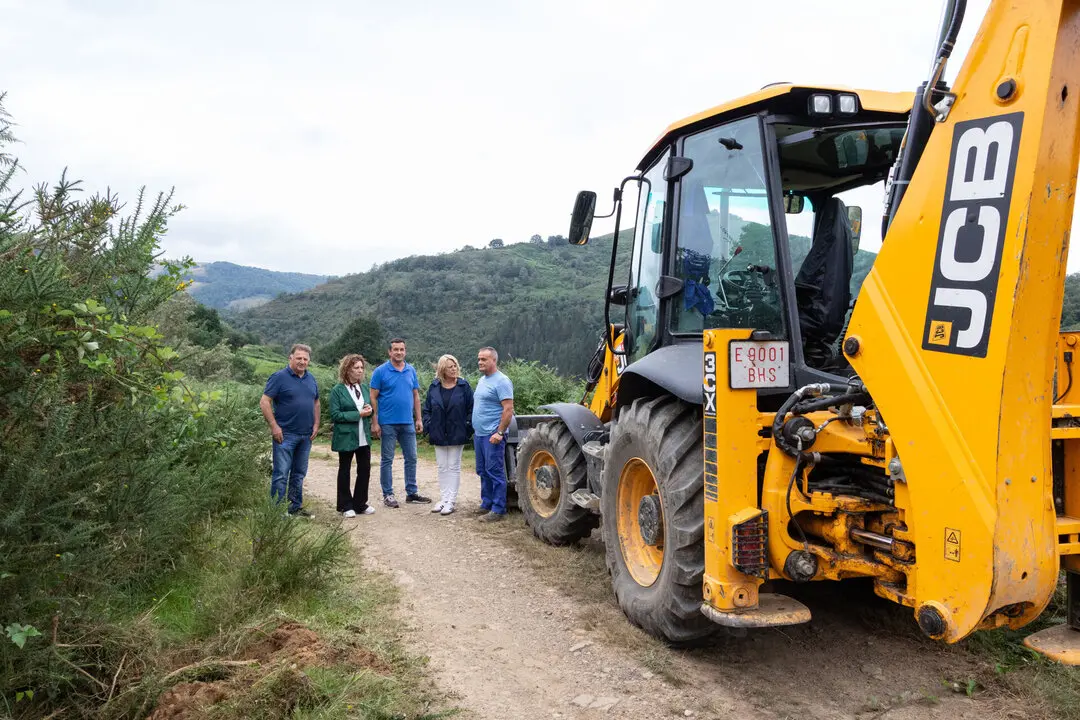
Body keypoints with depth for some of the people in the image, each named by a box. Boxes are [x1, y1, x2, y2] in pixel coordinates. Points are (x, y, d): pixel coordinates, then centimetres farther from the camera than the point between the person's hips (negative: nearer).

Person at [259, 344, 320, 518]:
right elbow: (264, 402, -11)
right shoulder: (279, 377, -8)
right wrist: (274, 427, -16)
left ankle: (296, 507, 23)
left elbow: (316, 402, 22)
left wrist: (316, 424, 10)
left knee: (299, 473, 14)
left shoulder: (311, 379, 12)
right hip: (285, 434, -7)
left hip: (306, 435, 7)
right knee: (281, 474, -5)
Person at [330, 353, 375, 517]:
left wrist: (369, 410, -6)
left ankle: (360, 504, 22)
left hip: (364, 436, 5)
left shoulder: (365, 387, 8)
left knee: (365, 470, 8)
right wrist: (358, 414, -19)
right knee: (344, 471, 9)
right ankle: (345, 506, 20)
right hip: (346, 437, -5)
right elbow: (335, 415, -16)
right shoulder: (338, 390, -10)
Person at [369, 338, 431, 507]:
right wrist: (374, 423, -11)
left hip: (408, 423, 4)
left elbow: (416, 396, 12)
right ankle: (388, 495, 13)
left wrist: (418, 419, 7)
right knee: (387, 460, 4)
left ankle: (412, 492, 21)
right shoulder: (380, 371, -5)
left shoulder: (411, 371, 8)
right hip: (388, 423, -4)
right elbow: (373, 398, -6)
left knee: (411, 458, 10)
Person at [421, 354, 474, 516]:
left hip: (457, 435, -3)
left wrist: (467, 428, -10)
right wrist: (429, 426, -1)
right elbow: (427, 408, 8)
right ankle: (443, 498, 18)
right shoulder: (434, 387, 2)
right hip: (439, 435, 3)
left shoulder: (463, 386, -5)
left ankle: (451, 501, 7)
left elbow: (471, 409, -4)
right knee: (442, 467, 10)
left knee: (453, 467, 3)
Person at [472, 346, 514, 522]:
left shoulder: (501, 381, -13)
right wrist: (475, 429, 19)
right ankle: (486, 504, 25)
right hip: (479, 434, 10)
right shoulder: (482, 380, 17)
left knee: (495, 472, -6)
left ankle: (498, 509, -1)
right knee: (483, 471, 15)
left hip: (492, 435, -10)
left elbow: (508, 409, -19)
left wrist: (499, 432, -23)